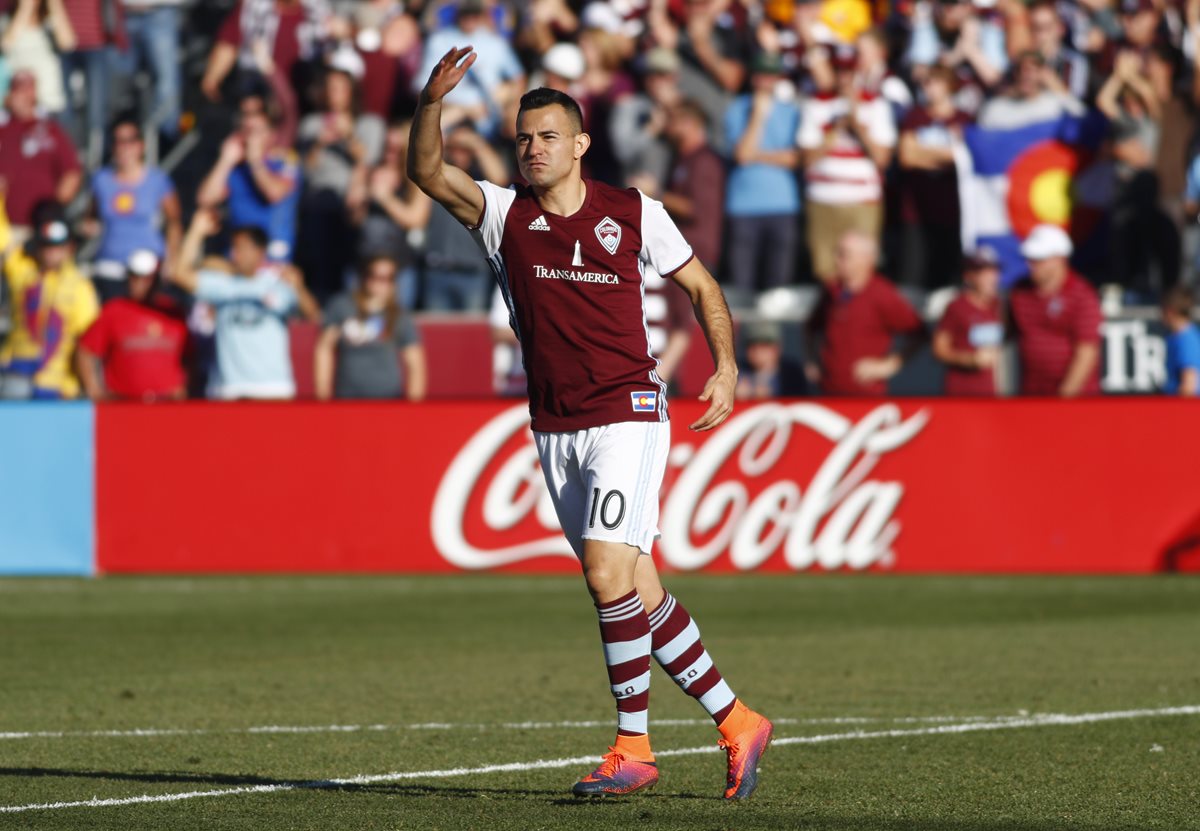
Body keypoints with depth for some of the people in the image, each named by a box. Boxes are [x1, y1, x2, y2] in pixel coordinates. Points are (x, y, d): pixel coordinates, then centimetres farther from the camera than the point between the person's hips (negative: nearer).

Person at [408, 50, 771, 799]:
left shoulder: (635, 213, -1)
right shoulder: (504, 213, 3)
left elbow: (701, 286, 11)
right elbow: (428, 173, -12)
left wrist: (726, 367, 0)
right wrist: (432, 102, -28)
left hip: (628, 416, -4)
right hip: (555, 428, 4)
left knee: (609, 573, -19)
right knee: (636, 591, 6)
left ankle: (633, 748, -10)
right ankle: (737, 723, 18)